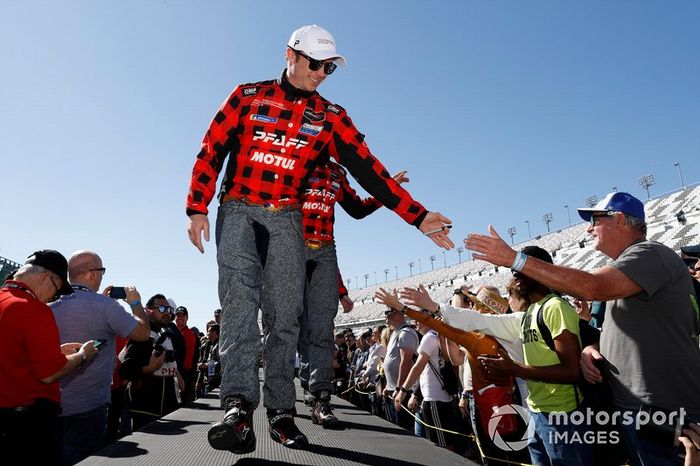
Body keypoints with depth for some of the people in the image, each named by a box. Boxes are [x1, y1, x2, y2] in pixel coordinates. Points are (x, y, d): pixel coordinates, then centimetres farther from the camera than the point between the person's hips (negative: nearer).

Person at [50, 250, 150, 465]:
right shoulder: (104, 305, -19)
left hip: (51, 404, 6)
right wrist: (136, 303, 2)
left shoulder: (50, 307, 0)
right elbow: (142, 332, -11)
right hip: (88, 407, -6)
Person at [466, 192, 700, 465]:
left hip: (661, 411, -9)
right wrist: (592, 348, -2)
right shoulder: (625, 265, 17)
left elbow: (592, 287, -32)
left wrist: (515, 259, -30)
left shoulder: (649, 254, -14)